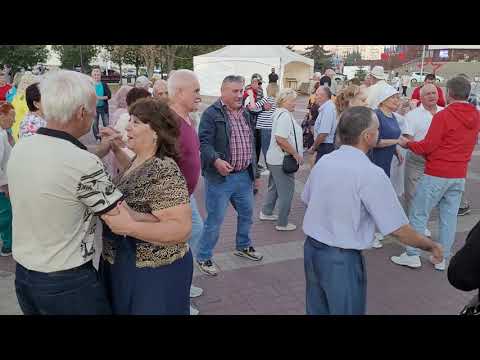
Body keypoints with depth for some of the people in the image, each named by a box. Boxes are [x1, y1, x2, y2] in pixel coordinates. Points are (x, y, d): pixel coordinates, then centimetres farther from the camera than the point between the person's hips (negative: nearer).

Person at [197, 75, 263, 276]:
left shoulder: (245, 114, 14)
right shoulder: (212, 114, -11)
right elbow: (204, 142, -19)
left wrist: (254, 171, 21)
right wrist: (216, 160, -36)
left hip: (244, 176, 8)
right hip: (220, 177, -7)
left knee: (246, 213, 21)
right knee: (215, 219, 0)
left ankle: (243, 246, 43)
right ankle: (203, 258, 17)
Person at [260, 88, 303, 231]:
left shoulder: (280, 113, 12)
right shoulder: (285, 115, -20)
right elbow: (281, 139, -29)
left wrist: (295, 153, 20)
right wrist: (296, 154, -20)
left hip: (275, 159, 11)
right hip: (282, 160, -11)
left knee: (274, 187, 24)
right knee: (286, 192, 0)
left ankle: (266, 213, 38)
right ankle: (282, 223, 10)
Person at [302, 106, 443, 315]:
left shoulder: (323, 161, -1)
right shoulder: (371, 174, -20)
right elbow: (399, 230, -16)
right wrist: (432, 246, 1)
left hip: (311, 248, 6)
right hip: (342, 260, -6)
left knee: (316, 310, 22)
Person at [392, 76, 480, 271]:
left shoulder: (443, 116, -15)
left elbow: (427, 147, -13)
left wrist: (407, 144, 1)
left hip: (436, 175, -6)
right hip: (459, 176, 6)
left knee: (418, 213, 4)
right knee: (449, 216, 11)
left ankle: (412, 255, 9)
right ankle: (443, 259, 19)